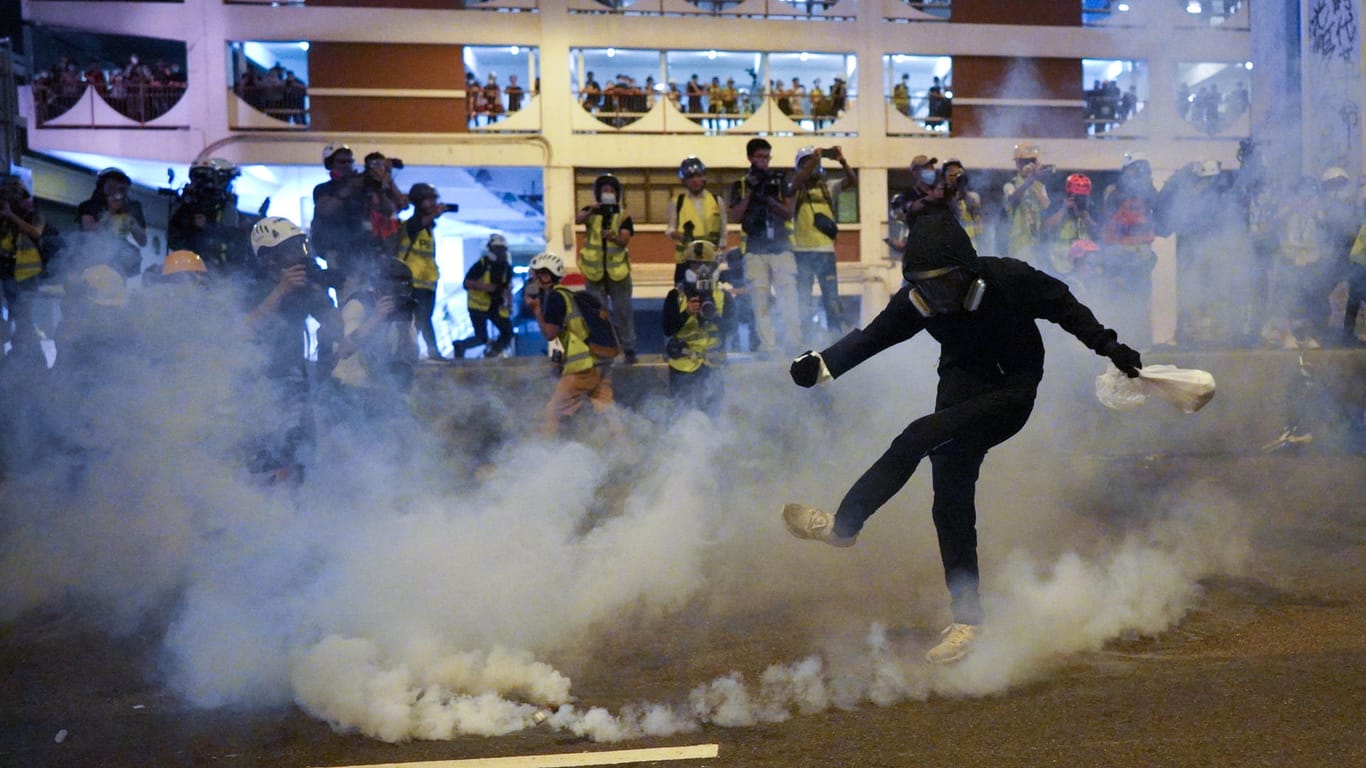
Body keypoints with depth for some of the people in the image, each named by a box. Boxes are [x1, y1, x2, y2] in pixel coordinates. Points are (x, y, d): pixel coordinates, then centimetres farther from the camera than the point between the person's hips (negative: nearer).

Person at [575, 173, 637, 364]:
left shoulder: (623, 215, 1)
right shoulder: (590, 211, 1)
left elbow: (624, 240, -11)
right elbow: (577, 219, -21)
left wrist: (612, 237, -32)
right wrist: (590, 211, -40)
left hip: (618, 271, 0)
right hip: (594, 271, 0)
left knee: (623, 311, 5)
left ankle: (629, 348, 13)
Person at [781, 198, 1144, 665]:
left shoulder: (1009, 279, -19)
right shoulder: (917, 301, -9)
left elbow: (1064, 306, -4)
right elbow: (871, 338, -9)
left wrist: (1108, 346, -3)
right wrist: (822, 364, -24)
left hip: (1011, 395, -5)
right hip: (964, 392, 5)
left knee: (918, 439, -27)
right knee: (951, 506, 0)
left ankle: (843, 525, -15)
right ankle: (968, 619, 10)